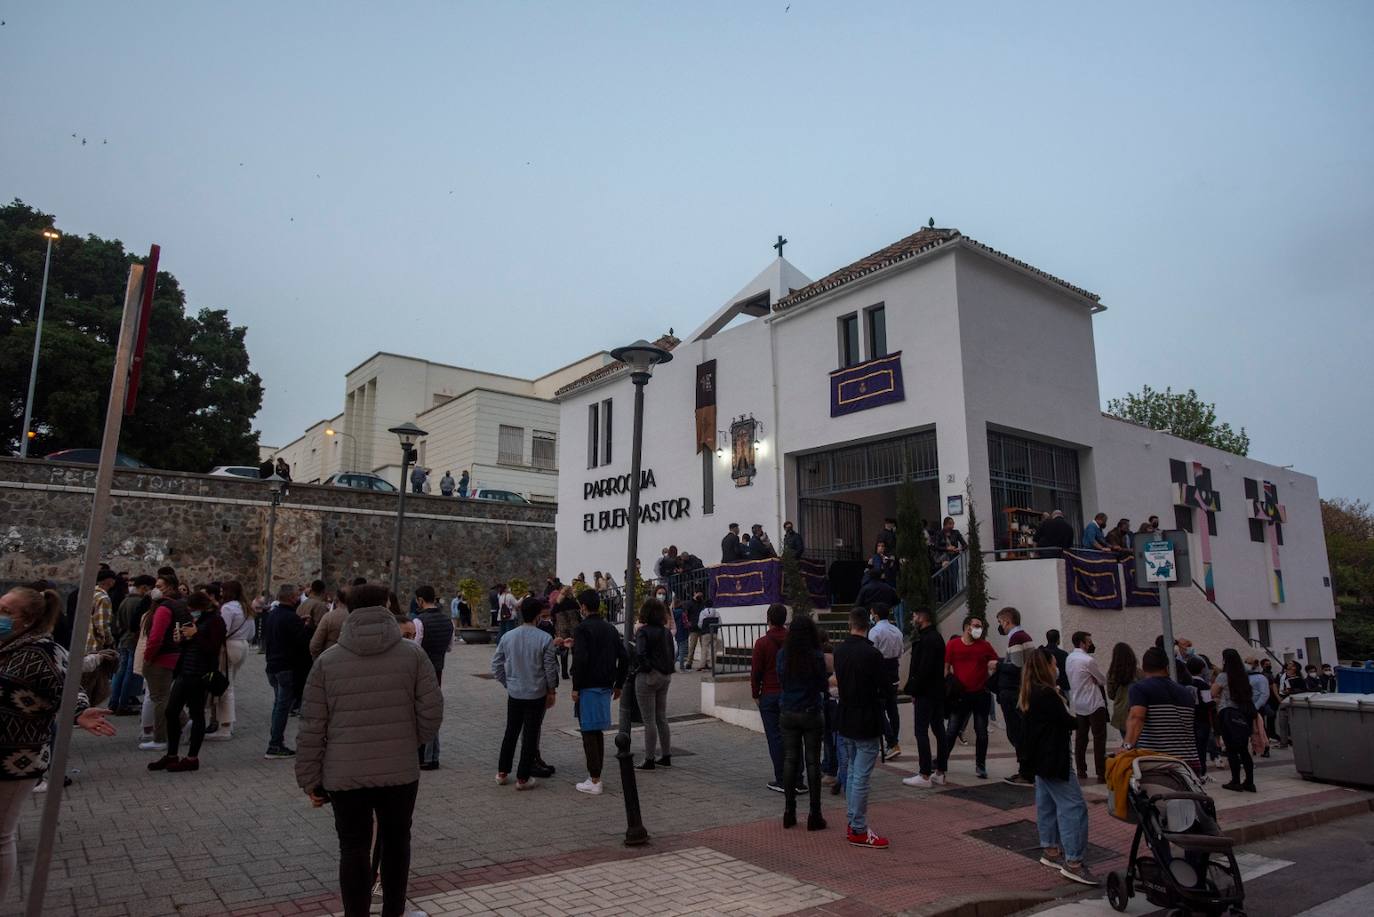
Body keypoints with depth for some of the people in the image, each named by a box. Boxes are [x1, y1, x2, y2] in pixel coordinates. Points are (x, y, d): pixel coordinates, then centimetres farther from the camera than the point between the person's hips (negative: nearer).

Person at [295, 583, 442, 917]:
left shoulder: (328, 660, -2)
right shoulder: (412, 653, -4)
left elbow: (312, 728, -2)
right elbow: (432, 712, -6)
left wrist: (310, 779, 7)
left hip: (345, 775, 0)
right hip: (400, 770, 1)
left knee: (354, 849, 11)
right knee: (396, 842, 19)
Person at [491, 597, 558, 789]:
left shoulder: (507, 636, -3)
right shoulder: (545, 638, -14)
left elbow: (496, 664, 2)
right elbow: (550, 668, -9)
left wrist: (507, 683, 14)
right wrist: (551, 691, 4)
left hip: (514, 693, 4)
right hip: (536, 694, -3)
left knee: (511, 732, 18)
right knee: (530, 735, 5)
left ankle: (502, 772, 25)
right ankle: (523, 778, 11)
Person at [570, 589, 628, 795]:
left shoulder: (582, 629, -11)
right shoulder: (610, 628, 11)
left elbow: (580, 660, -21)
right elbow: (624, 657, 10)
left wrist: (575, 688, -13)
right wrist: (618, 684, 17)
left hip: (588, 687, -7)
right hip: (605, 686, 7)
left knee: (588, 733, -2)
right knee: (598, 732, 15)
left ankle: (594, 781, -1)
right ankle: (596, 776, 21)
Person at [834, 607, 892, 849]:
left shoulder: (839, 650, 1)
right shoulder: (872, 654, -20)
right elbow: (885, 688, -13)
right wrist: (878, 694, 8)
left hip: (846, 719, 7)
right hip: (866, 723, -7)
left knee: (851, 772, 18)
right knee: (861, 777, -1)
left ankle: (852, 824, 25)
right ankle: (859, 831, 6)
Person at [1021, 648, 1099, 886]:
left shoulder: (1029, 695, 9)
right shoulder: (1047, 694, -20)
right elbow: (1068, 722, -17)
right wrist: (1072, 716, 5)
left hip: (1039, 757, 10)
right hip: (1052, 759, -10)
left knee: (1047, 803, 16)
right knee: (1073, 805, -8)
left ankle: (1050, 850, 24)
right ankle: (1072, 862, -9)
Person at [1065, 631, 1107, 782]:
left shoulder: (1070, 658, 7)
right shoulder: (1088, 660, -16)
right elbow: (1103, 680, -4)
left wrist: (1092, 680, 6)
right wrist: (1098, 681, 15)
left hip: (1077, 704, 7)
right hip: (1094, 704, -7)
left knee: (1080, 738, 10)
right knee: (1099, 738, -2)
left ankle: (1081, 771, 13)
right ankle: (1101, 772, -3)